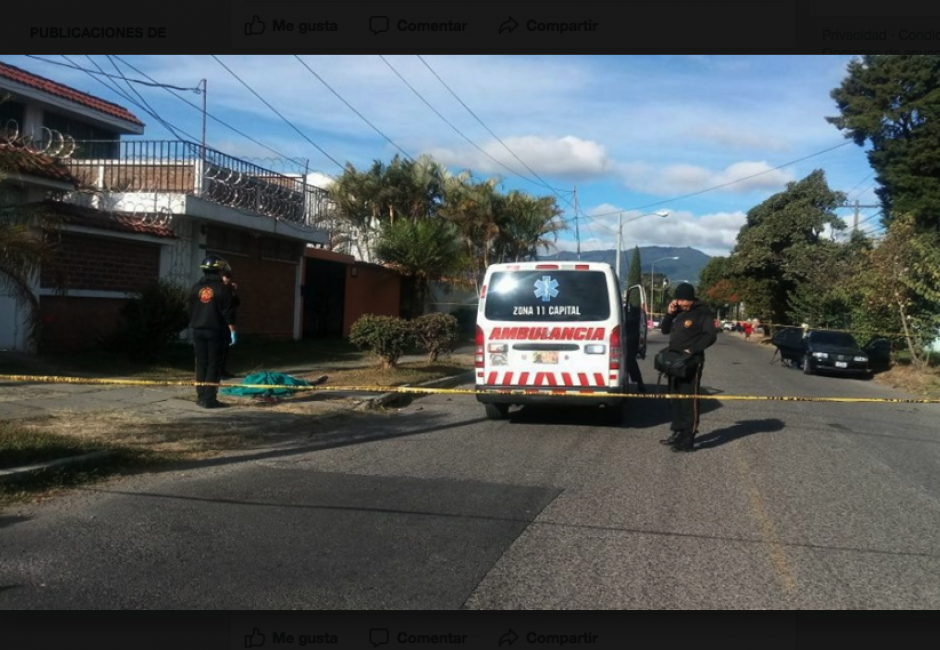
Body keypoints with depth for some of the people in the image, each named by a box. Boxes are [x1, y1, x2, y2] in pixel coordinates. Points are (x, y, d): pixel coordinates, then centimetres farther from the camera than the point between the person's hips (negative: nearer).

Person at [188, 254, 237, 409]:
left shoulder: (195, 288, 8)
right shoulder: (223, 288, -8)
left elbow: (191, 311, 13)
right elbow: (228, 312, -11)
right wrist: (232, 331, -7)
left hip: (198, 330, 5)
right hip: (215, 331, -5)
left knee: (201, 364, 11)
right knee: (214, 364, -2)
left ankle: (201, 397, 14)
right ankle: (209, 399, -5)